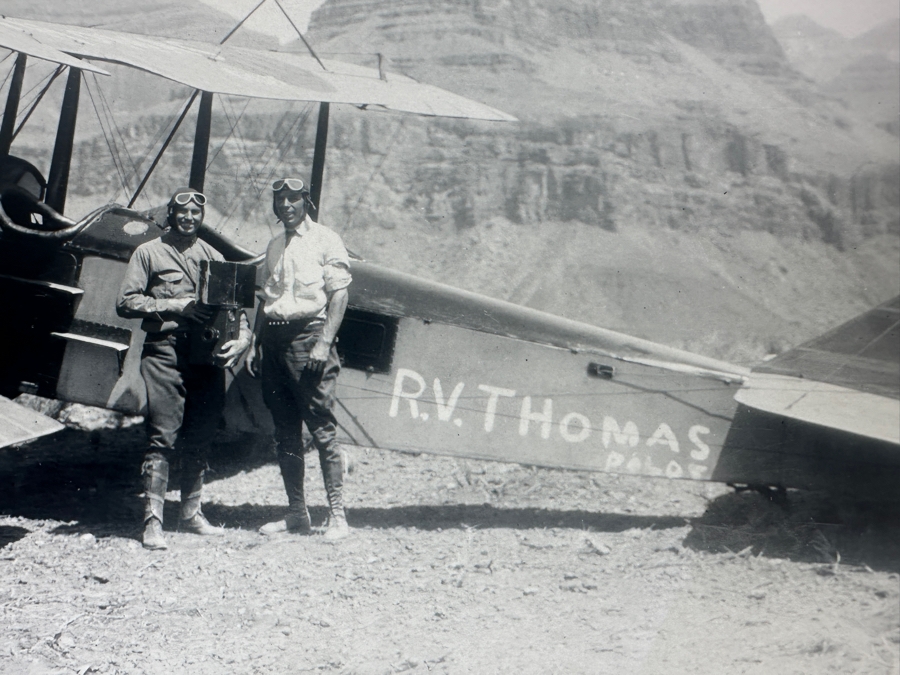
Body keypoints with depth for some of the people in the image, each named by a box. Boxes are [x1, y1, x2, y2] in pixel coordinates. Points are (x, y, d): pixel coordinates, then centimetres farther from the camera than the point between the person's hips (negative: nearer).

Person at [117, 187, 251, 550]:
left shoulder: (213, 256, 18)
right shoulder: (149, 253, 6)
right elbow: (126, 302, -1)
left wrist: (242, 339, -6)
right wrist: (173, 305, -11)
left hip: (208, 356, 4)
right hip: (165, 352, -4)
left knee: (200, 438, 9)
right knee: (163, 437, -9)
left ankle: (192, 513, 21)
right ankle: (153, 521, -6)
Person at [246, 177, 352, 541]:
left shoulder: (325, 240, 0)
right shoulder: (274, 246, 20)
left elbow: (339, 294, -7)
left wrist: (324, 343, -16)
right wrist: (255, 343, 13)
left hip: (307, 335, -7)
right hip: (274, 338, 7)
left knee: (322, 428, -9)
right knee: (285, 432, 7)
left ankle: (337, 515, -6)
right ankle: (297, 513, 14)